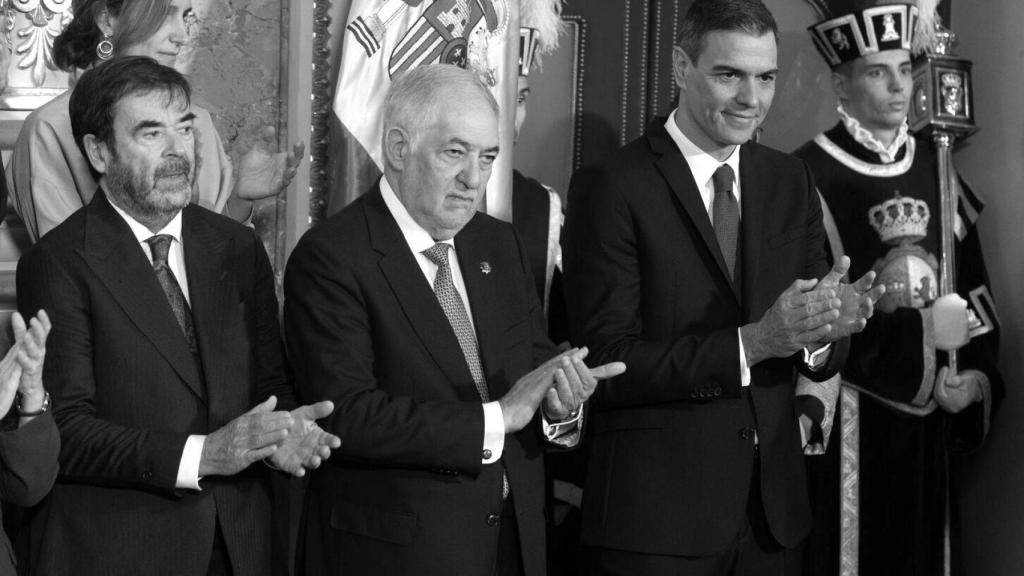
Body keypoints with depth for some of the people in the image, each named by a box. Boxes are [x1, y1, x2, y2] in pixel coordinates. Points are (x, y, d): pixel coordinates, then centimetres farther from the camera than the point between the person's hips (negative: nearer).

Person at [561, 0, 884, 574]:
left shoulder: (791, 180, 8)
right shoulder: (614, 192, -10)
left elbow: (826, 356, 6)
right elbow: (607, 364, -15)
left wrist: (823, 329, -18)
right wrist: (752, 343, -25)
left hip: (774, 506, 5)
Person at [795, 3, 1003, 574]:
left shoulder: (935, 168, 9)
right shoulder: (811, 175, -10)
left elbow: (976, 291, 11)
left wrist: (977, 376, -5)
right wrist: (919, 335, -14)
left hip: (930, 416, 5)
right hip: (847, 417, -5)